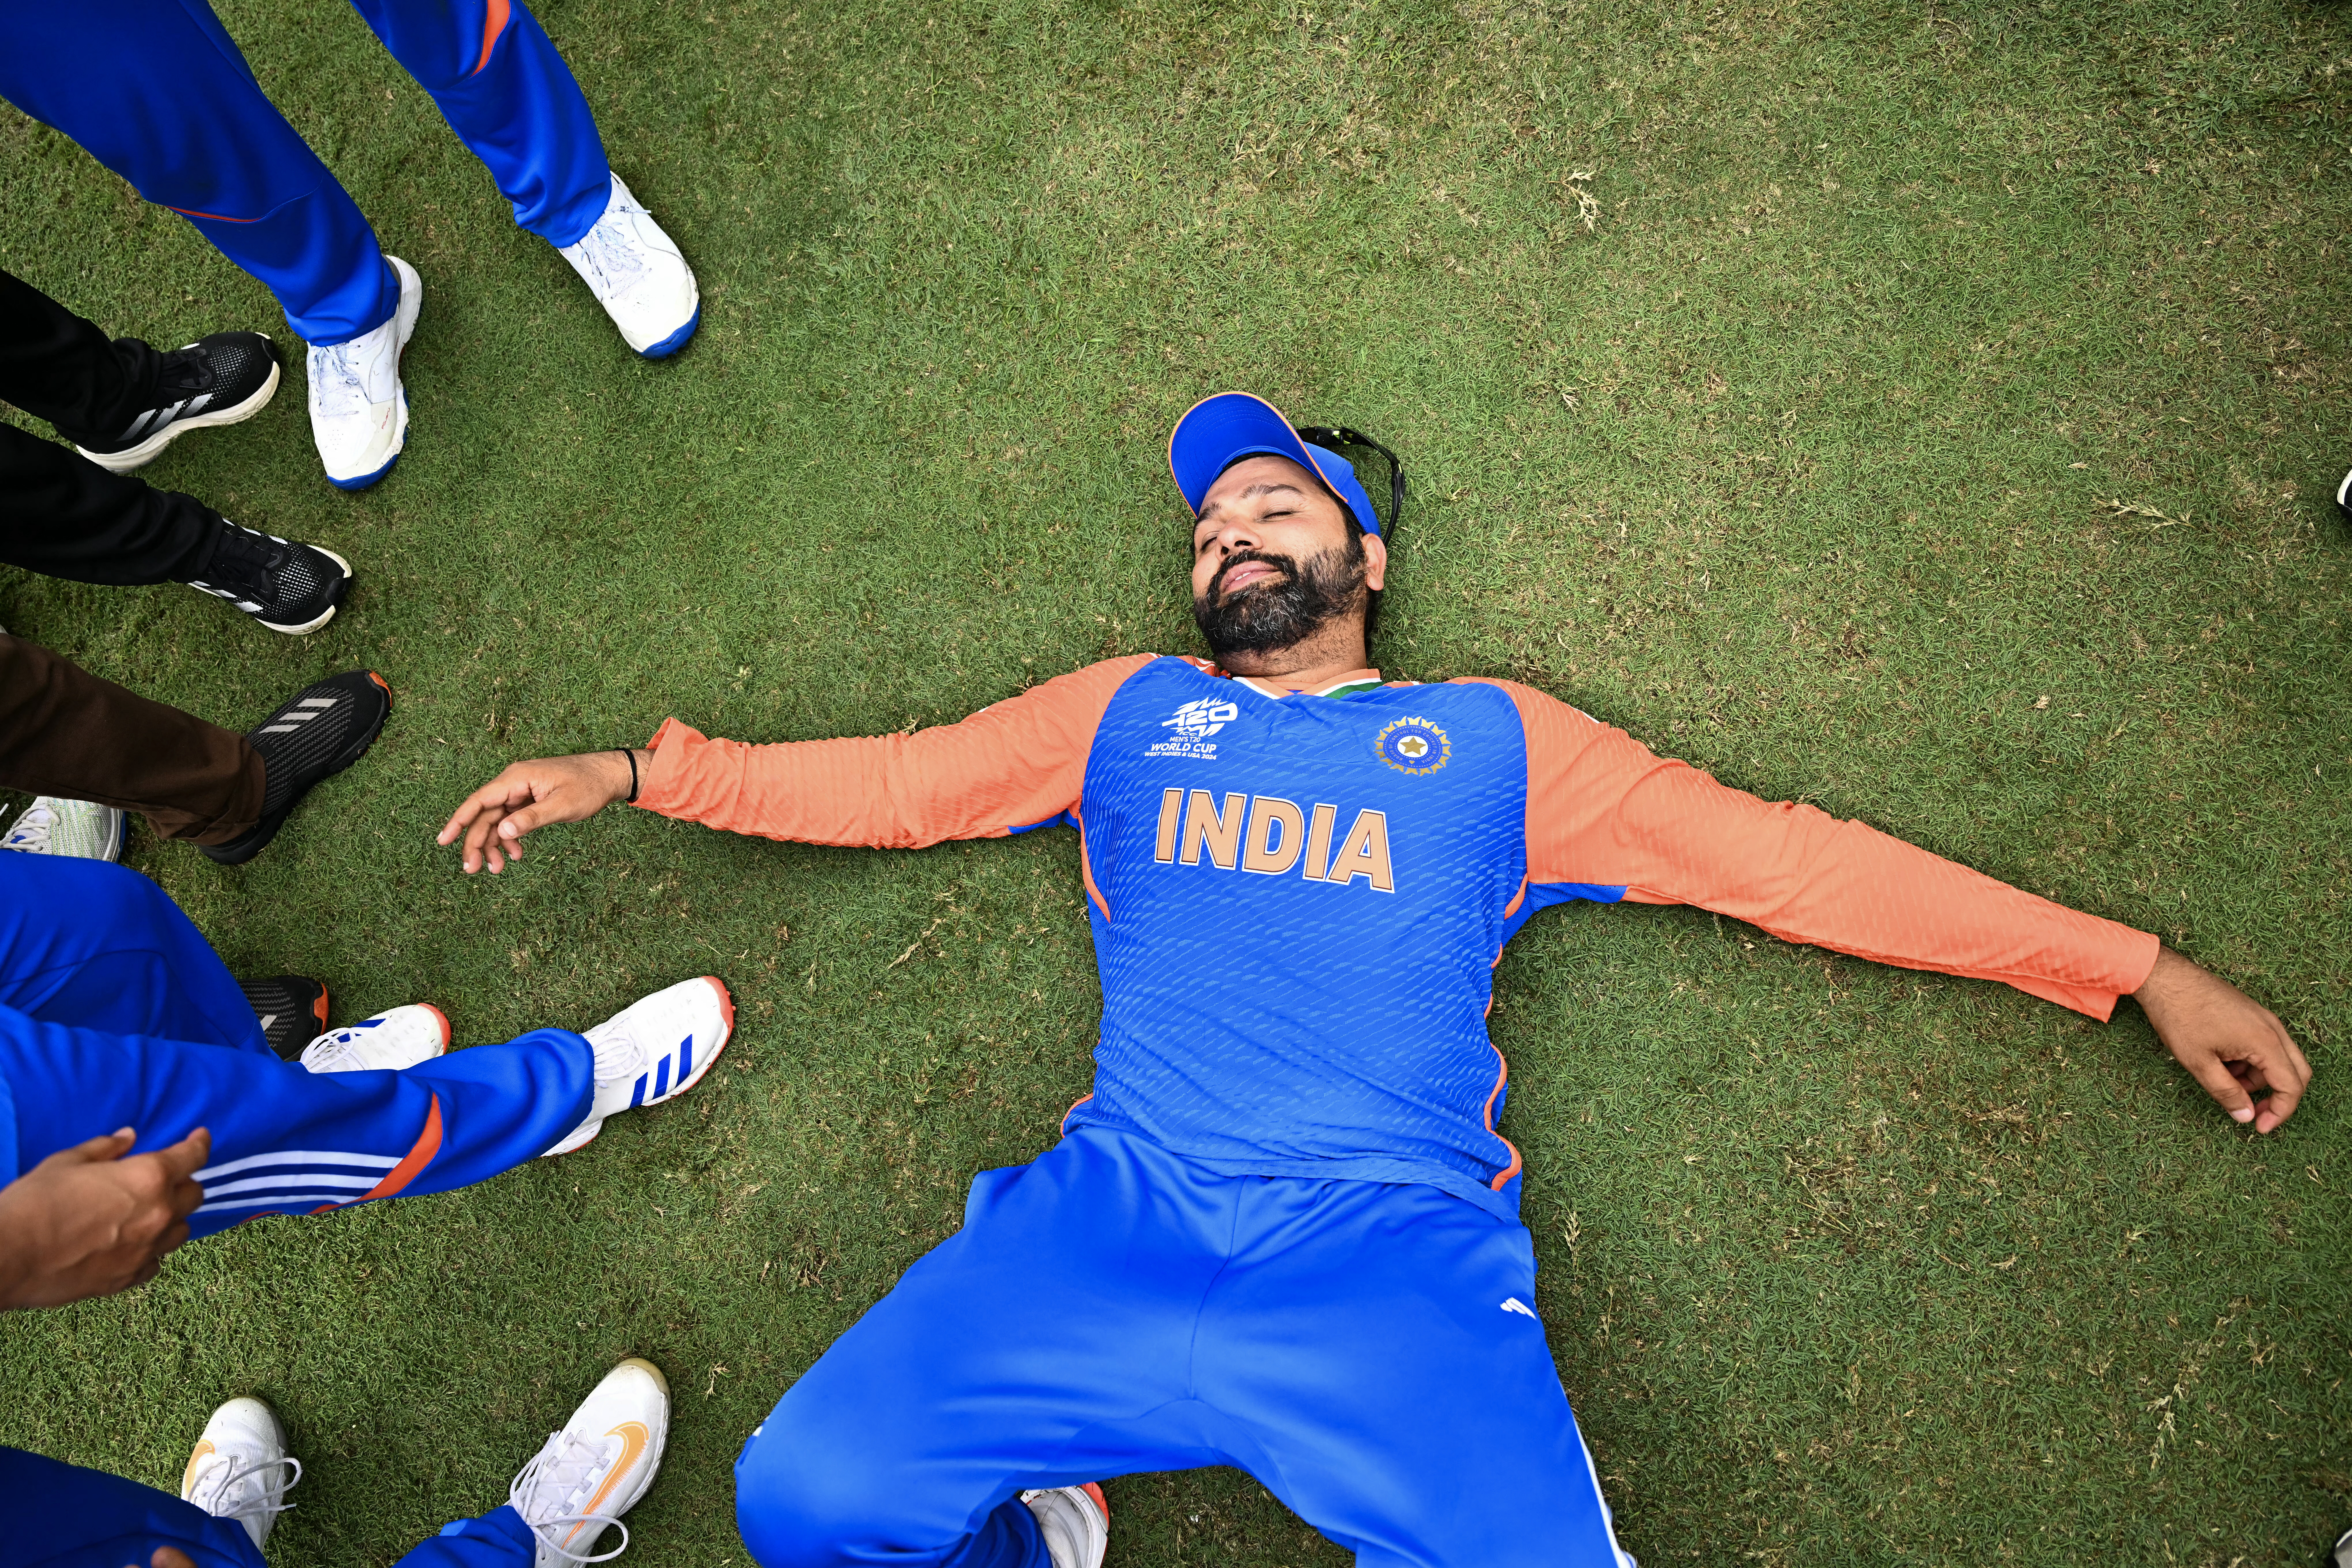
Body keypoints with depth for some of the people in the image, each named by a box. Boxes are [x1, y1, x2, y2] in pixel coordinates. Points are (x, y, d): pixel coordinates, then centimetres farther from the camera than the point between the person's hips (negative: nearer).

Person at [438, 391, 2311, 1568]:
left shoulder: (1497, 739, 14)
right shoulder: (1125, 711, 19)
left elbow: (1789, 855, 12)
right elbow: (890, 782, 20)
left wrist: (2143, 969, 11)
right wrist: (627, 771, 17)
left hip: (1398, 1259, -1)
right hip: (1114, 1223, 2)